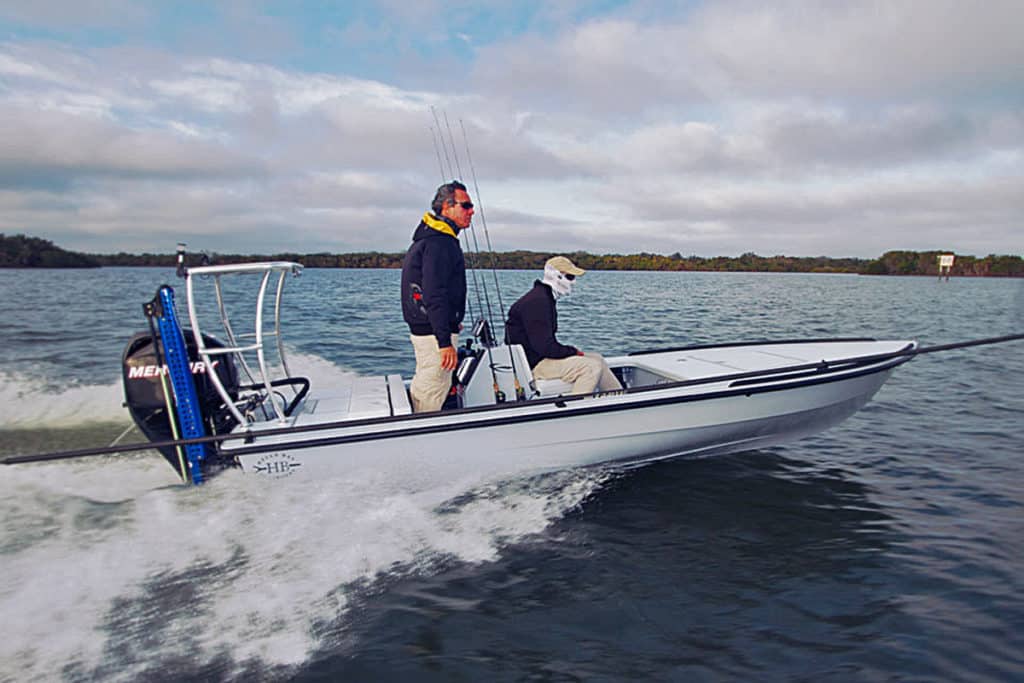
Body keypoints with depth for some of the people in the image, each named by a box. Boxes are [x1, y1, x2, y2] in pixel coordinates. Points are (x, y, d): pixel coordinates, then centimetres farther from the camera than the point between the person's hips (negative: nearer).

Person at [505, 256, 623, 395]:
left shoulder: (545, 298, 15)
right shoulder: (537, 302, -21)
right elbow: (544, 346, -26)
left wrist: (572, 351, 5)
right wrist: (574, 352, -13)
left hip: (540, 356, 11)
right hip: (534, 365, -11)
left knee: (596, 358, 11)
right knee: (592, 367, -20)